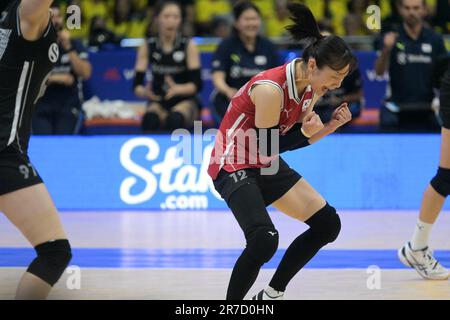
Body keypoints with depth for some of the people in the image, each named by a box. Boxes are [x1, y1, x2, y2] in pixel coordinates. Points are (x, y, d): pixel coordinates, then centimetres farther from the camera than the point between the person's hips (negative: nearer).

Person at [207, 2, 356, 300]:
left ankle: (272, 294, 18)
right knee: (264, 239, -31)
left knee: (328, 224, 8)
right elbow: (265, 149, -22)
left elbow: (296, 138, 7)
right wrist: (306, 131, -28)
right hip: (233, 165, -9)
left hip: (267, 165, 9)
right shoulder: (270, 89, -28)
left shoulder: (311, 88, -2)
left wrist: (332, 125, -6)